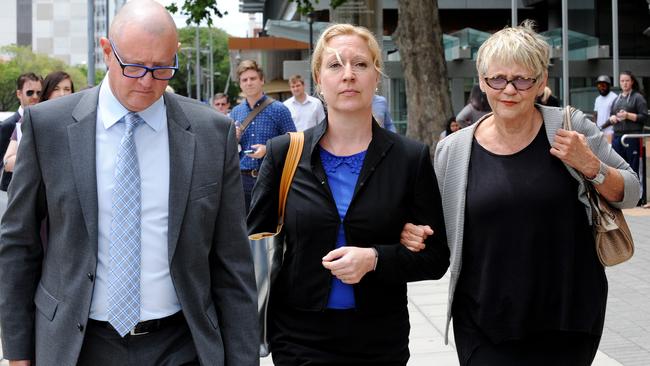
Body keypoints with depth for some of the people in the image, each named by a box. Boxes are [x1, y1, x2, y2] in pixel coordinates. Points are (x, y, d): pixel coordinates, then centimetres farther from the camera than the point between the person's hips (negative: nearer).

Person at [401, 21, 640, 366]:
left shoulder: (572, 129, -2)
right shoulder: (453, 151, 0)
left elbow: (630, 193, 4)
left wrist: (590, 165, -13)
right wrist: (414, 235, -10)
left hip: (570, 319, 0)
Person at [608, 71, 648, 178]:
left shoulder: (638, 97, 0)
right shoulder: (617, 99, 18)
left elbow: (644, 117, -6)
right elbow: (610, 115, 23)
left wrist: (628, 115, -16)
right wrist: (613, 118, -1)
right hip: (617, 136, 6)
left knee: (633, 167, -5)